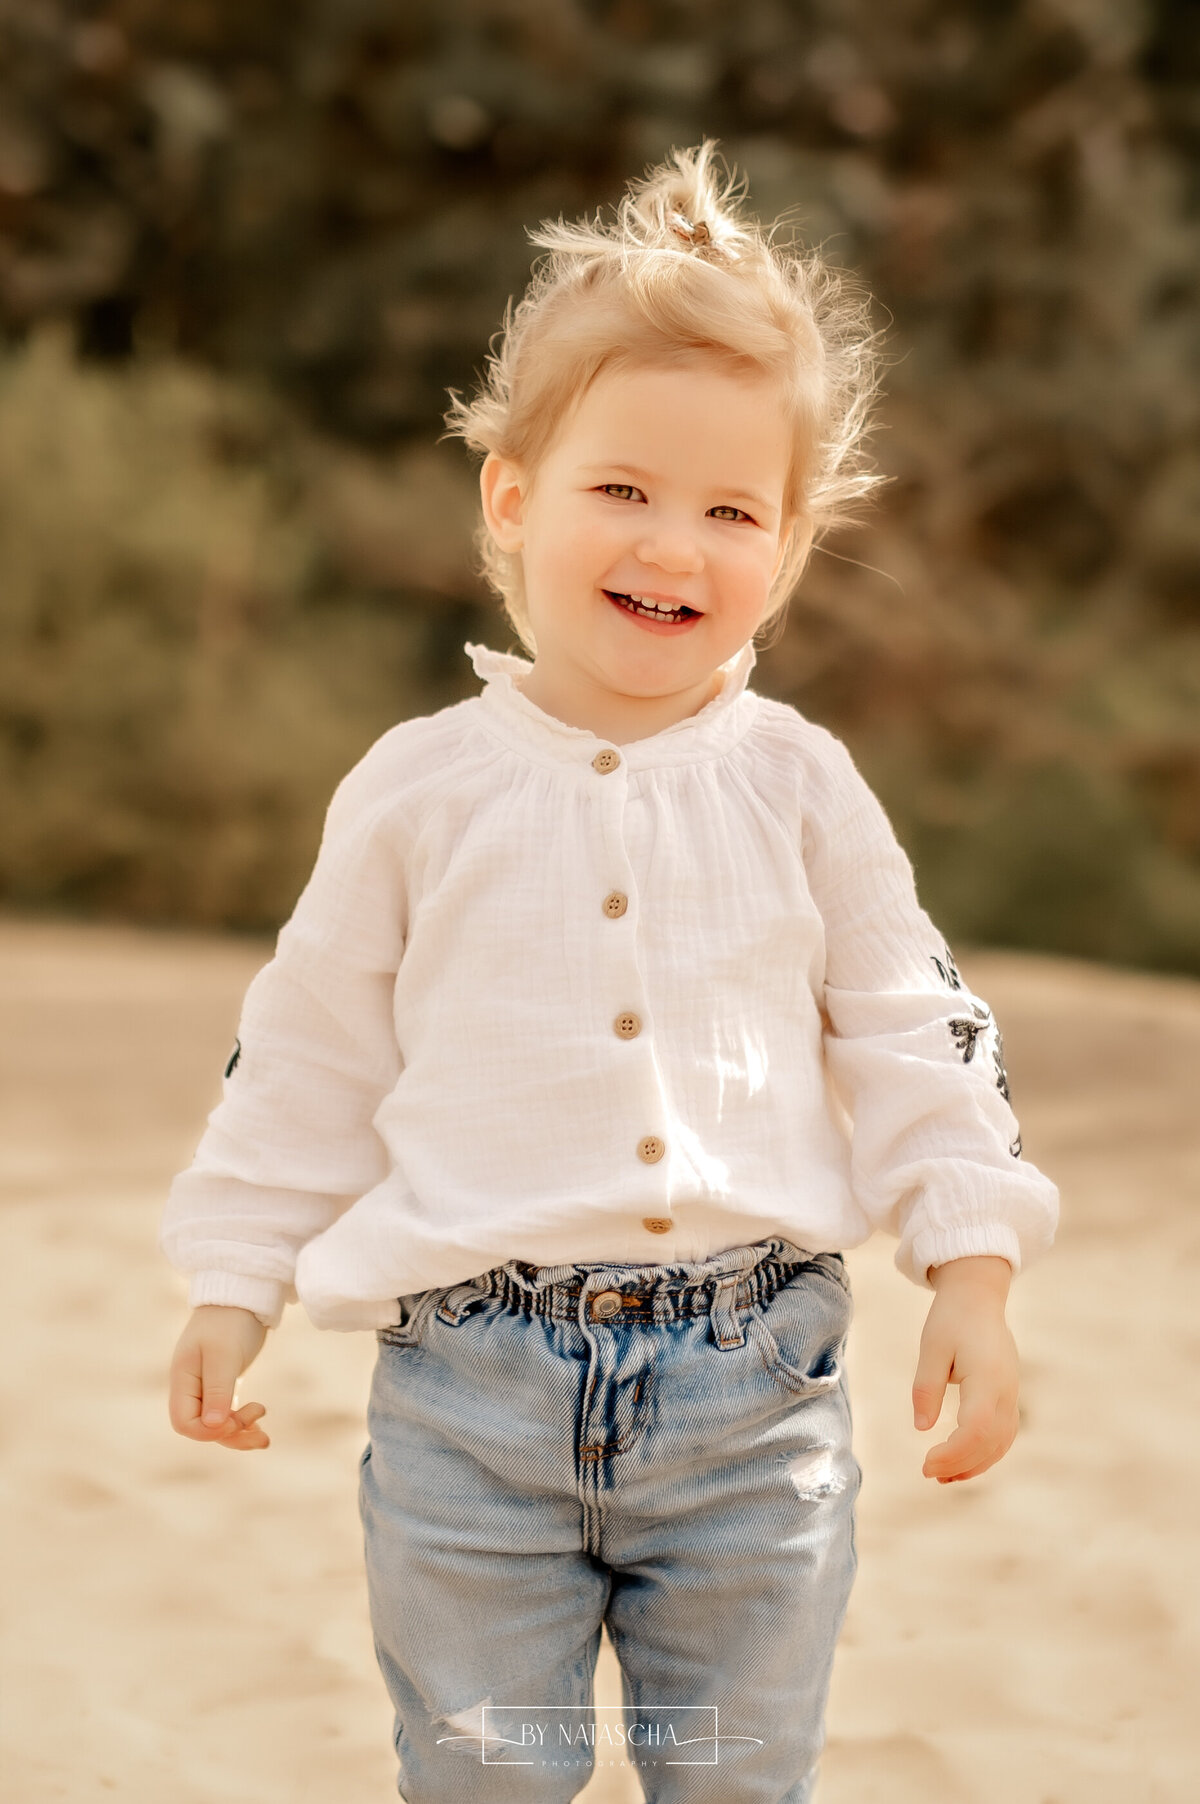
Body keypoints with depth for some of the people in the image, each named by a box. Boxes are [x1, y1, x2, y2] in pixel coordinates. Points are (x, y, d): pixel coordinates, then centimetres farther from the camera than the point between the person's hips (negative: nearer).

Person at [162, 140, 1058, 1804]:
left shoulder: (798, 788, 1)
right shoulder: (420, 792, 0)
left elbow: (910, 1038, 7)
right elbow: (311, 1055, 7)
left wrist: (973, 1271, 1)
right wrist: (232, 1287, 8)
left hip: (752, 1389, 1)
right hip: (474, 1385, 0)